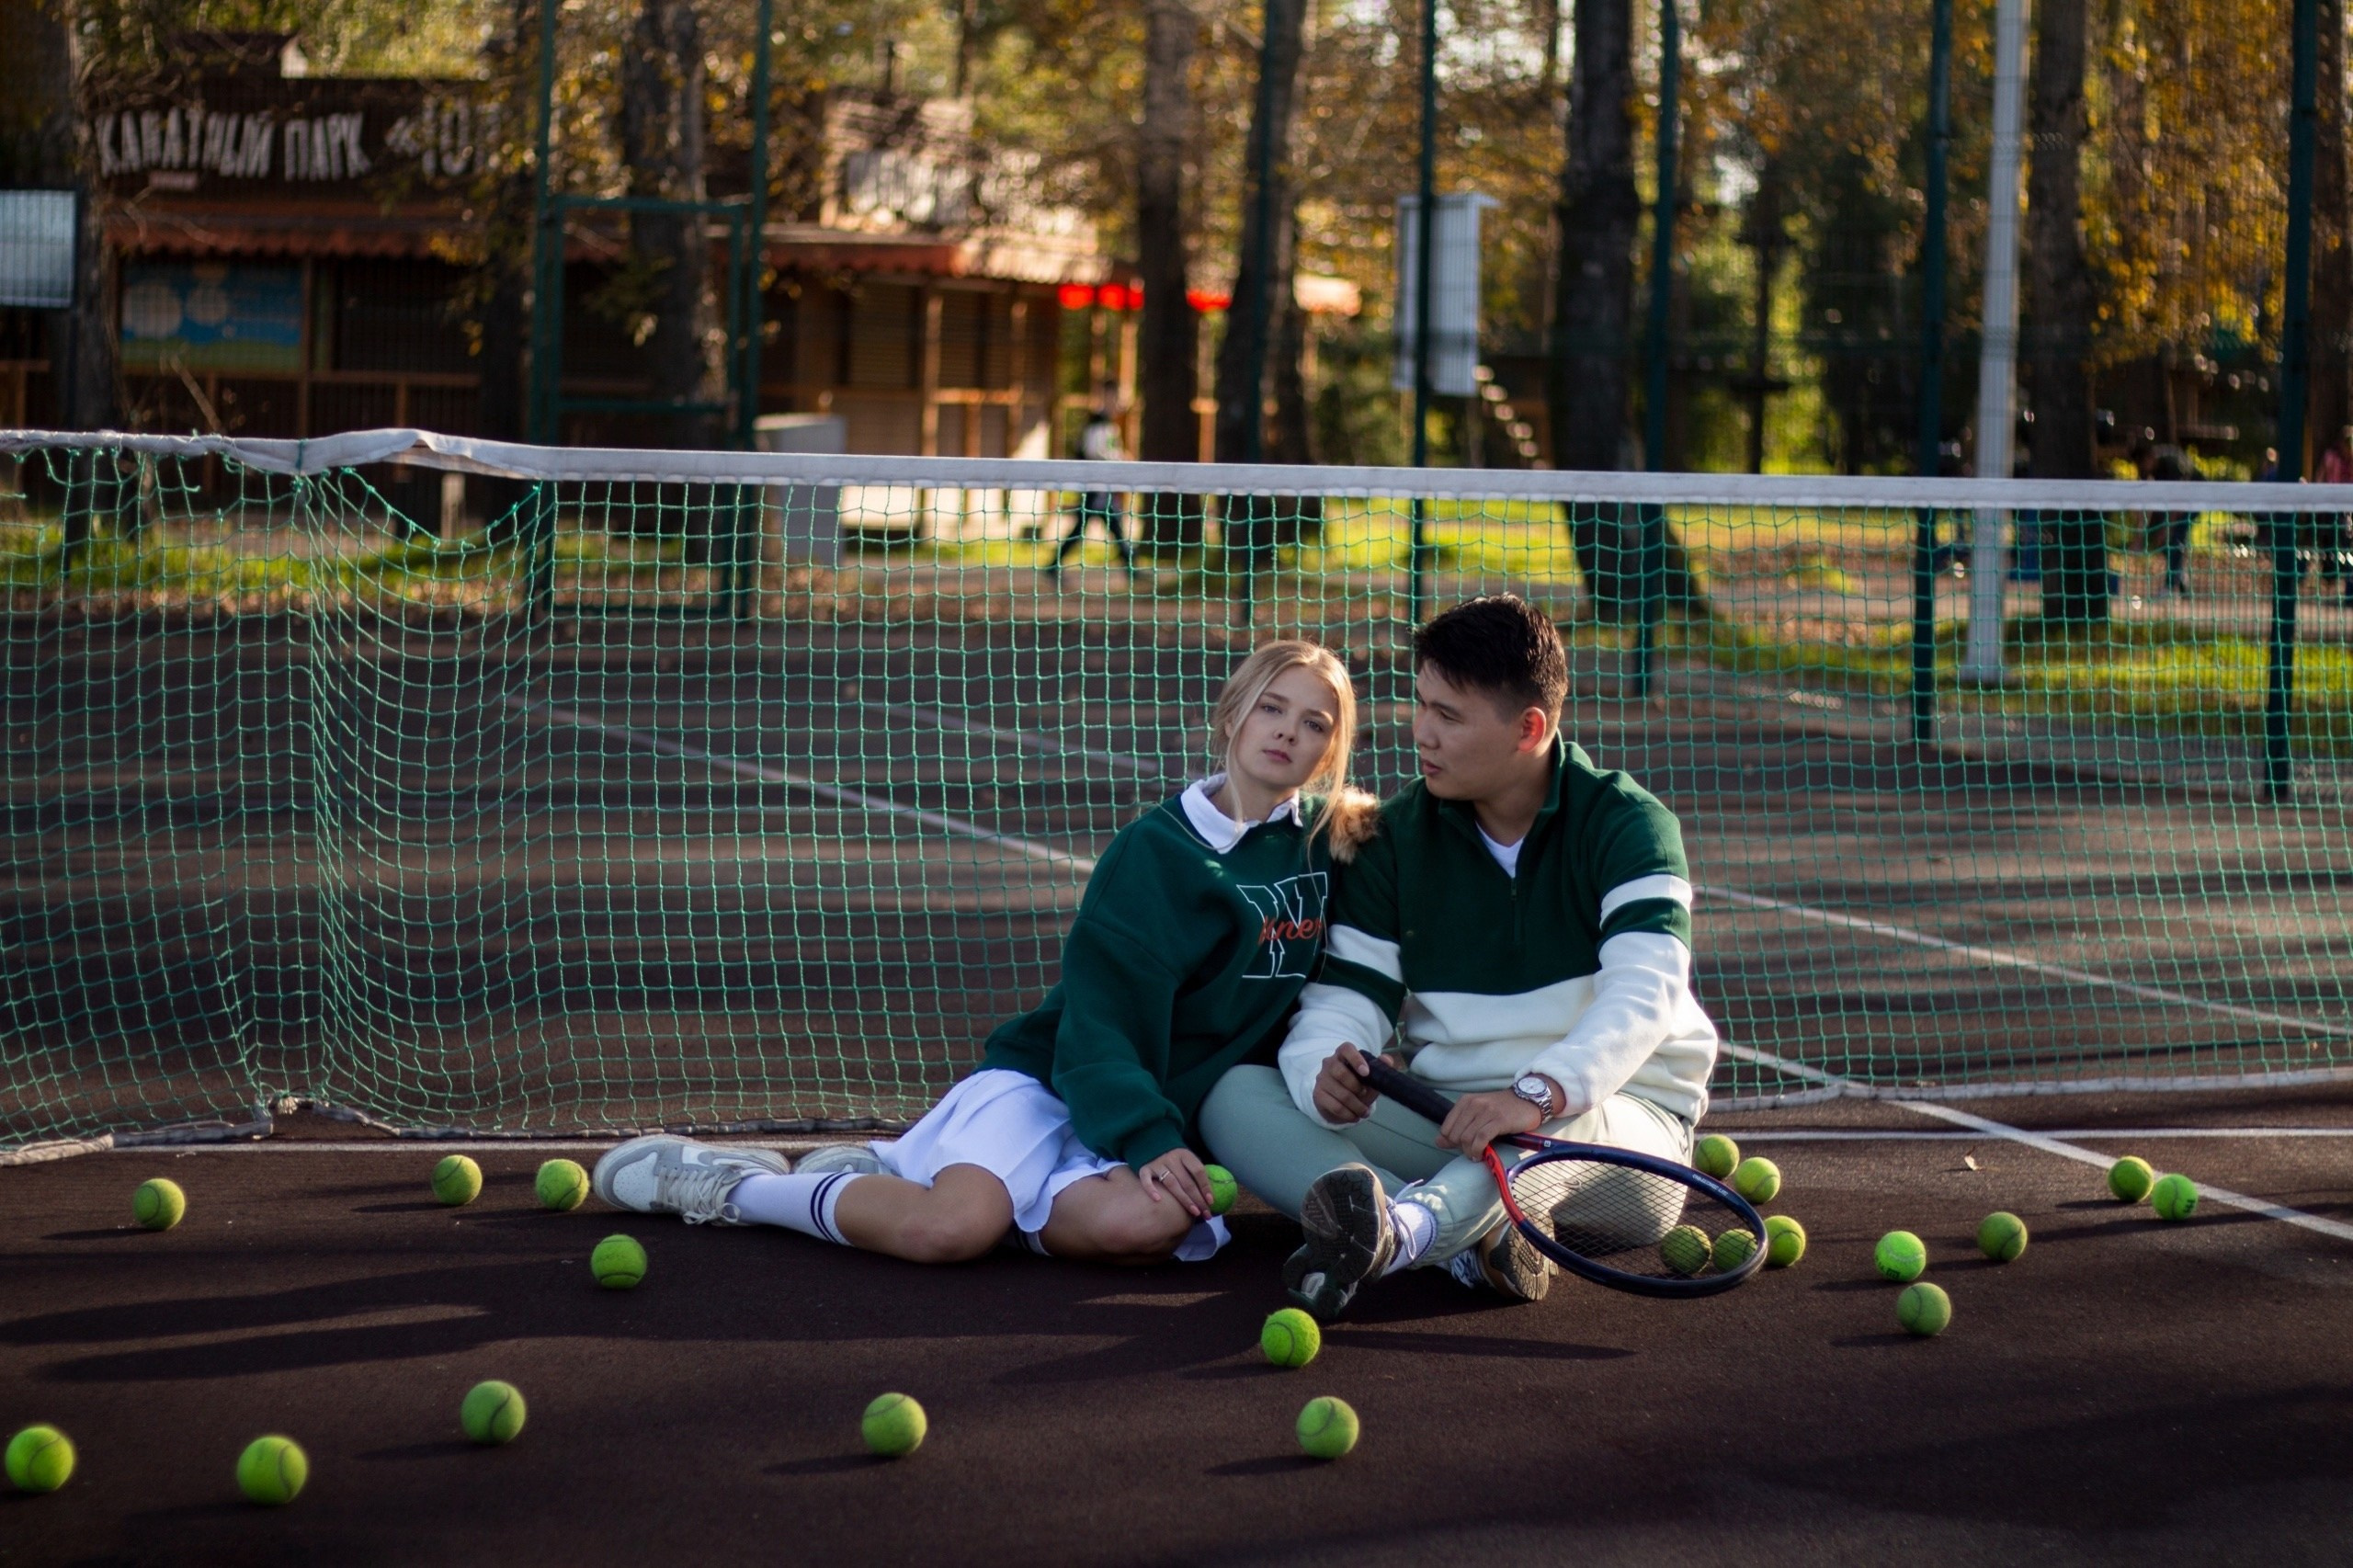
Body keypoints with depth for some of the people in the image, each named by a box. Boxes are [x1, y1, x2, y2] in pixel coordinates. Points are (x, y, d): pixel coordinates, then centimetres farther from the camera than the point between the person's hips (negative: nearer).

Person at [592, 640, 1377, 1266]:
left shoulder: (1332, 844, 4)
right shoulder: (1153, 848, -9)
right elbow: (1099, 1023, -14)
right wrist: (1148, 1141, -26)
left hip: (1156, 1117, 4)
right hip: (1041, 1082, -4)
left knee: (1143, 1223, -34)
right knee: (950, 1227, -34)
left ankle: (895, 1167, -9)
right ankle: (728, 1185, -7)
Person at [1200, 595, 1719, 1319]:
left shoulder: (1627, 825, -9)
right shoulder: (1396, 838, 5)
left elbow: (1646, 988, -26)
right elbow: (1341, 1001, -1)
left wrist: (1539, 1094, -45)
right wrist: (1325, 1072, -28)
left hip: (1619, 1117, -4)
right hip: (1441, 1121, 5)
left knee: (1563, 1123, -41)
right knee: (1236, 1096, -18)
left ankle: (1399, 1232, -71)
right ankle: (1473, 1244, -41)